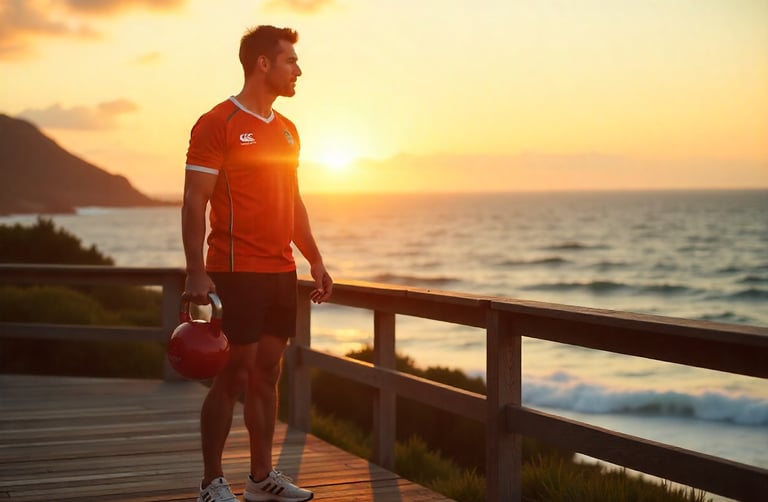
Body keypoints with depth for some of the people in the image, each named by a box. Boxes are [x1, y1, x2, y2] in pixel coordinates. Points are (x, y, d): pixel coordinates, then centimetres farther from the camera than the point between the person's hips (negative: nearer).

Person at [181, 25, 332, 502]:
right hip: (237, 271, -7)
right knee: (233, 375, -4)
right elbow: (194, 202, -12)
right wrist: (196, 273, -18)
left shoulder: (286, 130, 15)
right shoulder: (218, 123, -8)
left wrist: (316, 261, 17)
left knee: (267, 373, 10)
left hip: (281, 271, 7)